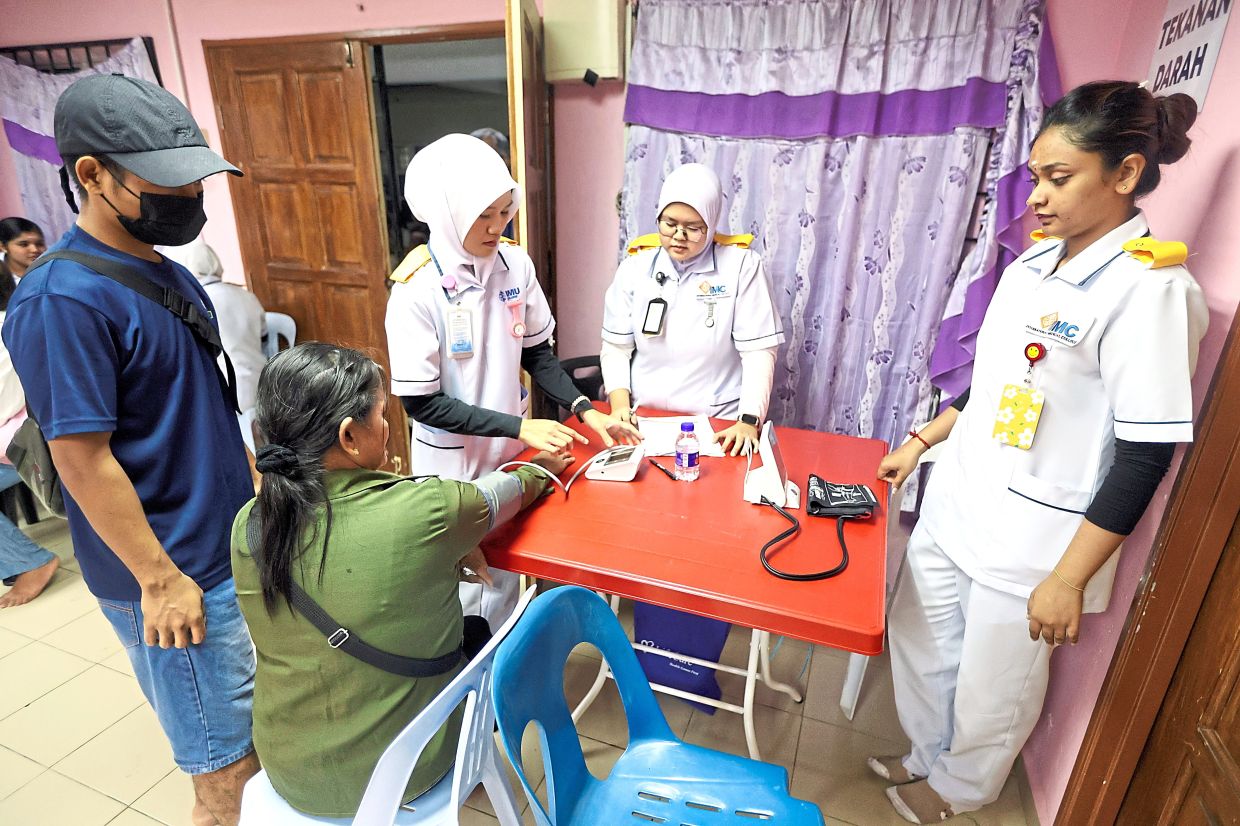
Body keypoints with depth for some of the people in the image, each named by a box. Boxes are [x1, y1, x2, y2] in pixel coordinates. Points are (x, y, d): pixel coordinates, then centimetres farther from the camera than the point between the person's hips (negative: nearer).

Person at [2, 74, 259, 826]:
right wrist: (158, 579, -16)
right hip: (179, 571, -8)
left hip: (234, 543, 8)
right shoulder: (63, 299, -20)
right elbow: (82, 457, -20)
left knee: (261, 732, 24)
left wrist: (257, 484, 15)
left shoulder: (167, 273, 6)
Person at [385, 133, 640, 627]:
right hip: (453, 464, -4)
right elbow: (421, 403, -18)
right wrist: (521, 426, -23)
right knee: (462, 582, 14)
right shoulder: (417, 289, -21)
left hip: (509, 454, 5)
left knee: (506, 568, 22)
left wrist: (585, 410, -9)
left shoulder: (516, 264, -8)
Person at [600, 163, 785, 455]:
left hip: (717, 425, -1)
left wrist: (749, 420, -16)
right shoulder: (635, 265, 3)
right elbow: (616, 347, 5)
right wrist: (620, 403, -9)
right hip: (642, 421, 2)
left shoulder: (742, 264, -4)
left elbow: (759, 351, -6)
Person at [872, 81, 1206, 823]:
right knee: (919, 645, 21)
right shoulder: (1034, 263, 4)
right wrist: (922, 441, 15)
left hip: (1030, 542, -7)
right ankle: (929, 756, 48)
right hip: (953, 509, 7)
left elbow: (1145, 457, -18)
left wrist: (1068, 580, -17)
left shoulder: (1152, 288, -18)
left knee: (993, 689, 16)